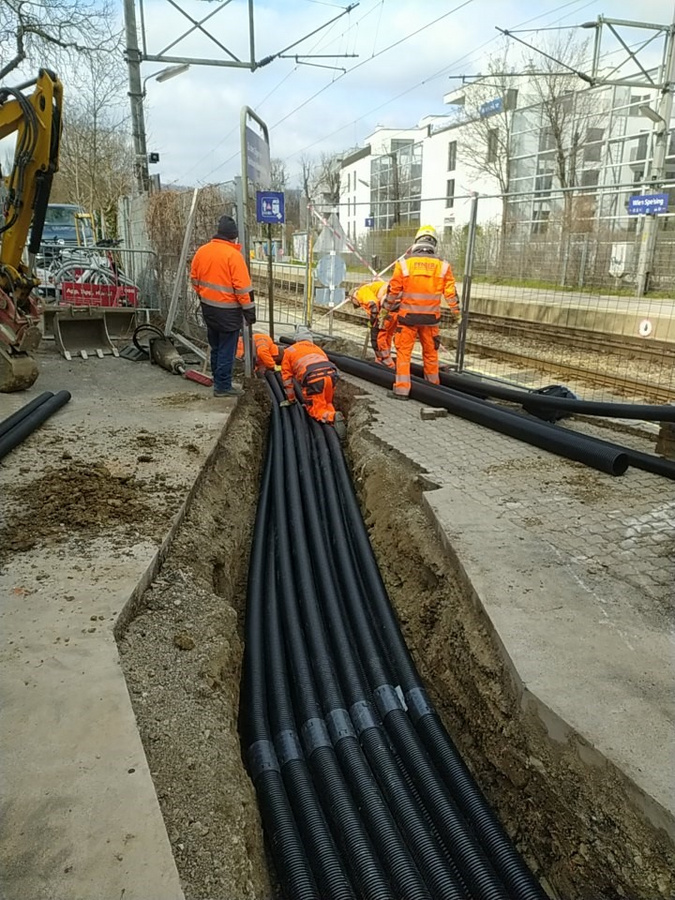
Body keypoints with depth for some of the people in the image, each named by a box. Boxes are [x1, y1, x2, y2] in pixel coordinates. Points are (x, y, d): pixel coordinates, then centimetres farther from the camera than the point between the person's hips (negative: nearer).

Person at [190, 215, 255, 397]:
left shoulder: (202, 251, 4)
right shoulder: (233, 254, -17)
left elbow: (194, 278, 13)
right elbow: (242, 286, -18)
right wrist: (249, 310, -11)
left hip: (208, 307, 7)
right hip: (228, 310, -7)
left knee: (215, 347, 19)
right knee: (226, 351, 2)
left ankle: (218, 381, 30)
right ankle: (223, 387, 8)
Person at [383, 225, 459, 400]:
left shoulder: (404, 262, -7)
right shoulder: (443, 265, -3)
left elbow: (393, 290, -1)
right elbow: (451, 292, 4)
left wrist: (387, 307, 15)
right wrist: (456, 311, 18)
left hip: (407, 315, -2)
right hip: (431, 317, 2)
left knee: (404, 351, 5)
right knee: (431, 352, 17)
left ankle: (402, 389, 3)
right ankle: (433, 385, 31)